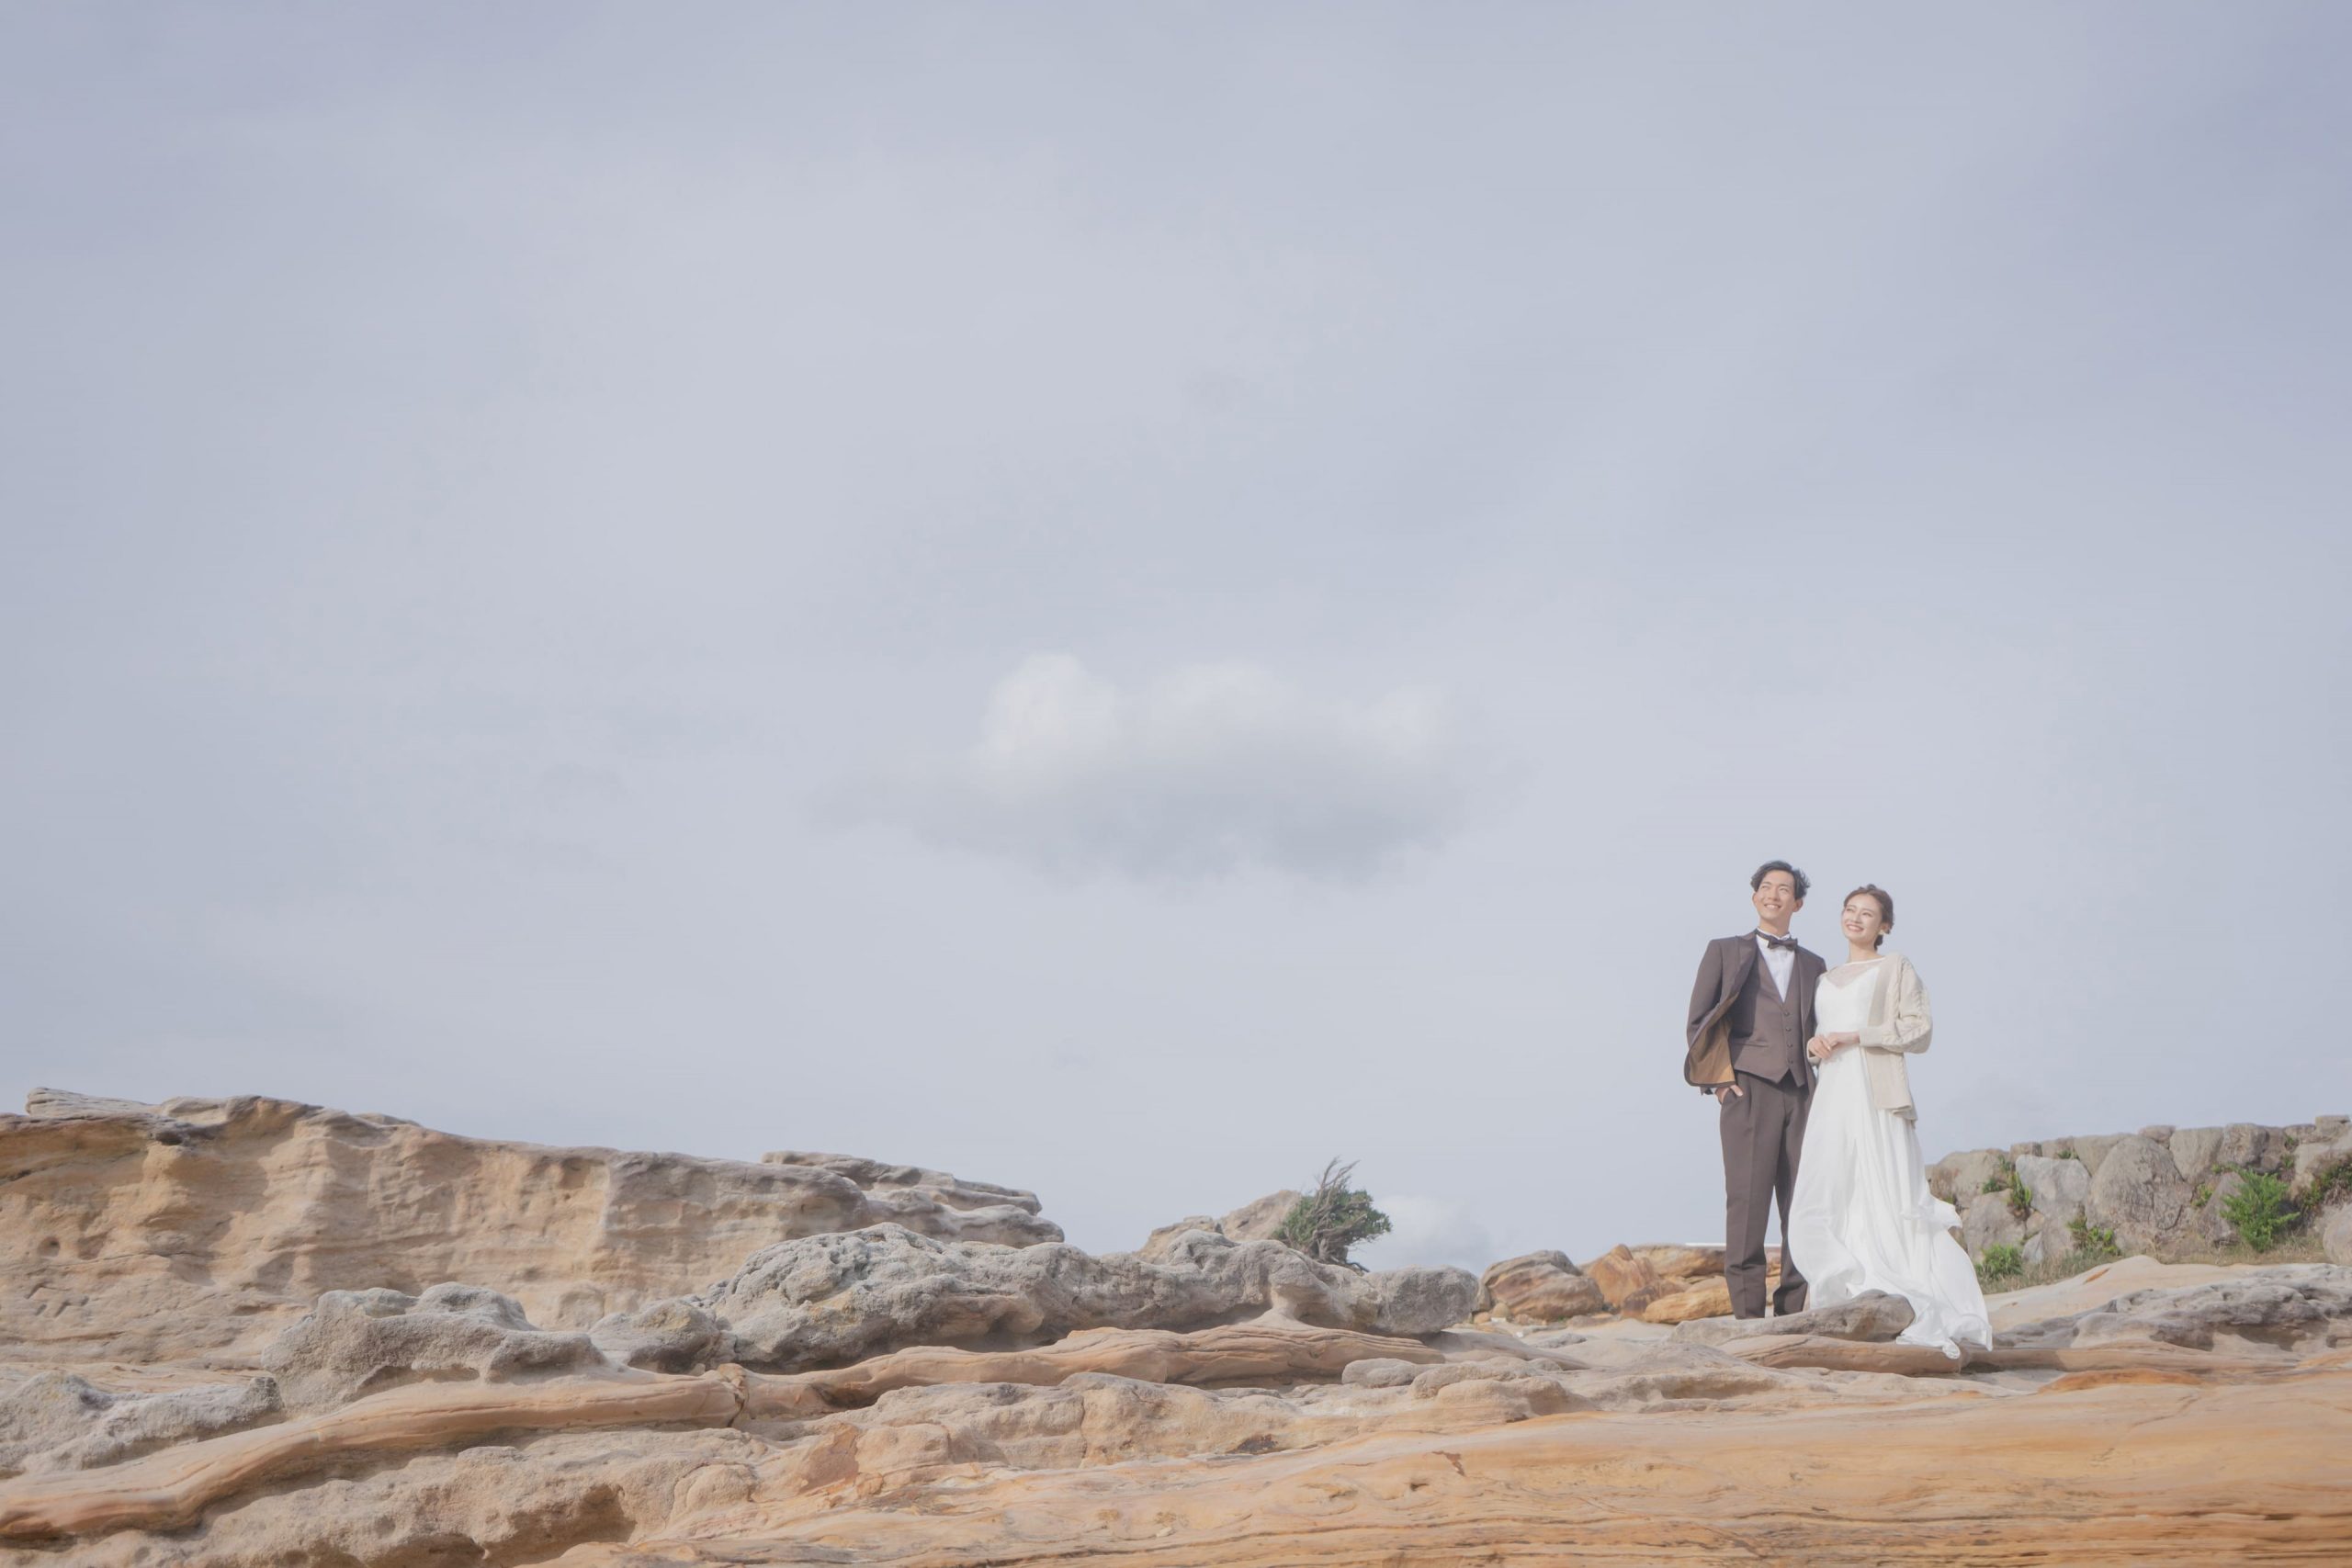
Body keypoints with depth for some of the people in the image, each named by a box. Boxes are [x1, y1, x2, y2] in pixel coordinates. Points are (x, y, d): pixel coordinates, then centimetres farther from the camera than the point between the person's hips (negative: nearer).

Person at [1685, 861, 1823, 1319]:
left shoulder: (1814, 966, 22)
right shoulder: (1725, 951, 13)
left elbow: (1819, 1032, 22)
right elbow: (1698, 1021, 7)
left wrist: (1822, 1091, 7)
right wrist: (1720, 1077, -5)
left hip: (1801, 1093, 4)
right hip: (1748, 1088, -3)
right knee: (1747, 1200, -10)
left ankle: (1793, 1312, 3)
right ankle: (1747, 1312, -9)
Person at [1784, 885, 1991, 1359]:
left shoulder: (1896, 967, 6)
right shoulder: (1827, 979, 22)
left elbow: (1918, 1030, -4)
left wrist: (1854, 1036, -11)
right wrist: (1814, 1044, 3)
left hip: (1876, 1096, -6)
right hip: (1832, 1096, 6)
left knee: (1889, 1201, -11)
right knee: (1825, 1204, -4)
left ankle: (1923, 1314, -7)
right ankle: (1858, 1299, 2)